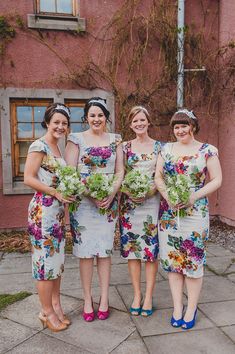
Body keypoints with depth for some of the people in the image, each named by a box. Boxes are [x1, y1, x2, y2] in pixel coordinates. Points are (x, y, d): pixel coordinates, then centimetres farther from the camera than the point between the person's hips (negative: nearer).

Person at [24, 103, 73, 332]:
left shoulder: (58, 148, 15)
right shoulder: (39, 146, -10)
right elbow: (28, 178, -16)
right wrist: (56, 193, -20)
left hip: (58, 210, 9)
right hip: (43, 210, -9)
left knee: (57, 258, 14)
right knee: (45, 260, 1)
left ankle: (56, 306, 28)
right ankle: (47, 311, 17)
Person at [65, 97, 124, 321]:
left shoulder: (115, 140, 9)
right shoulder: (77, 139, 2)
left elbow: (120, 171, 7)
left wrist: (112, 193, -10)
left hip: (109, 201, 2)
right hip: (83, 201, -1)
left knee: (105, 250, 7)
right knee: (85, 251, 3)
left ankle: (104, 298, 21)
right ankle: (87, 299, 19)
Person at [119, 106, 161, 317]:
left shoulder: (159, 147, 4)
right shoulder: (125, 147, 6)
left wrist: (151, 190, -15)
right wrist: (128, 191, -13)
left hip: (152, 202, -1)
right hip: (129, 202, 1)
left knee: (151, 249, 2)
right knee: (131, 248, 5)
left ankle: (149, 296, 17)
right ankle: (137, 295, 21)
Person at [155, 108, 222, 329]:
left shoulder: (207, 151, 0)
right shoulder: (166, 149, 8)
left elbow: (217, 180, -2)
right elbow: (158, 176, 7)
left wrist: (195, 196, -15)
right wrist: (167, 194, -12)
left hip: (195, 212, -3)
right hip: (168, 213, 3)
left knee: (193, 259, 3)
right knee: (172, 259, 7)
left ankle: (191, 309, 22)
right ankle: (177, 307, 23)